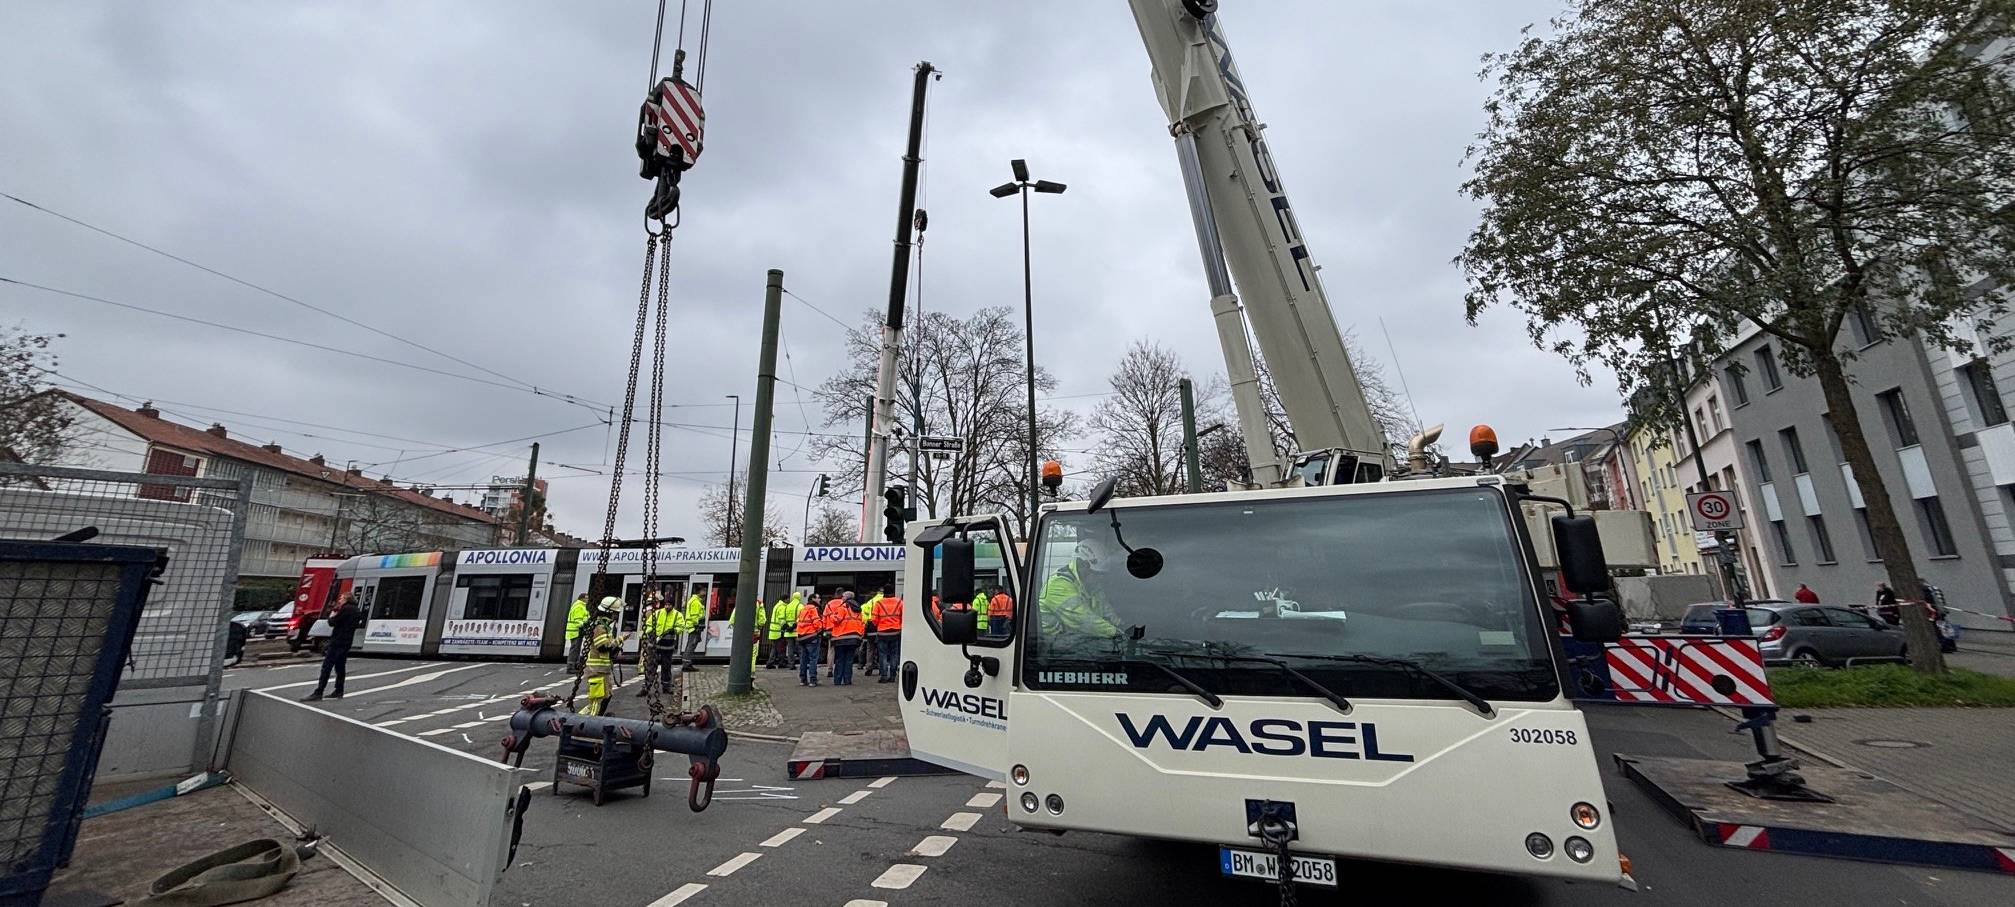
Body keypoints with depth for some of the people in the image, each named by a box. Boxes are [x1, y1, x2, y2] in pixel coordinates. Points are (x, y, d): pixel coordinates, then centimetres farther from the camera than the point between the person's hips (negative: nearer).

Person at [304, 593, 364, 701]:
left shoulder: (345, 609, -12)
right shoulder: (357, 610, 15)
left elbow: (332, 622, -13)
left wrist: (332, 615, 7)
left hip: (337, 641, -9)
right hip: (347, 642, 9)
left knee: (327, 666, -7)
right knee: (340, 666, 13)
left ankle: (318, 692, -9)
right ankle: (339, 691, 15)